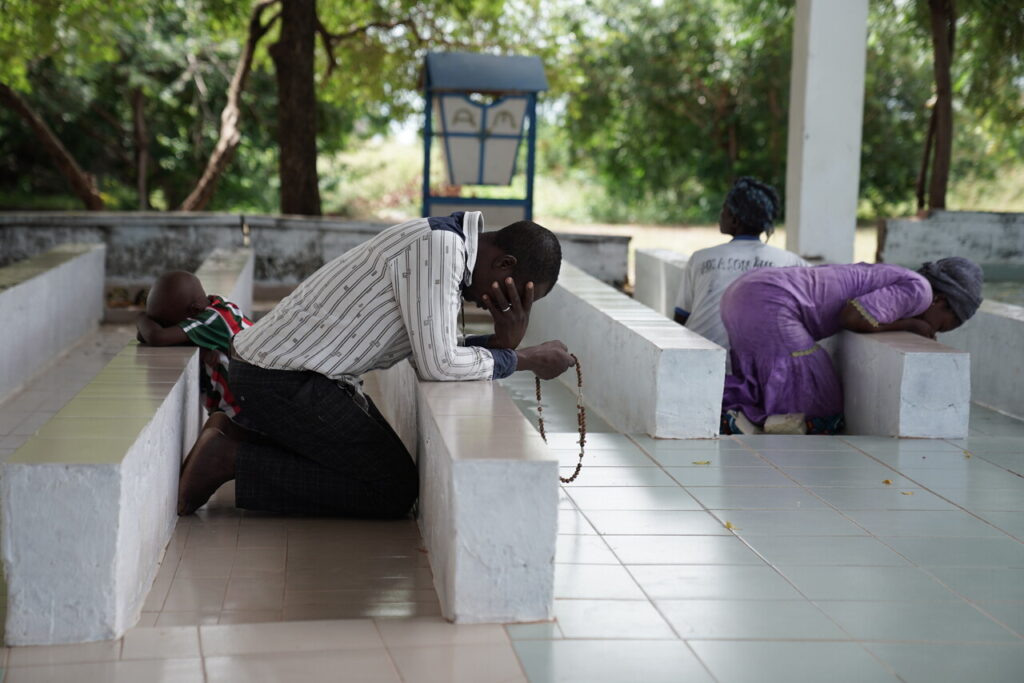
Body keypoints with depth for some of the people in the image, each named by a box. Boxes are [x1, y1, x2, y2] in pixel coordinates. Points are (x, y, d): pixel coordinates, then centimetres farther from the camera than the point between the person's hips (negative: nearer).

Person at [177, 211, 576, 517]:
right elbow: (437, 365, -23)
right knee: (395, 490, -8)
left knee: (387, 461, 18)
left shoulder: (449, 249, 12)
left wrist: (503, 341, -7)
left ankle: (241, 435, 17)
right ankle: (231, 459, -8)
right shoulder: (439, 246, -20)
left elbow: (433, 355, 9)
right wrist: (524, 359, -11)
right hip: (280, 378, -11)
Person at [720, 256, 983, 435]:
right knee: (823, 419, -1)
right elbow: (850, 317, -9)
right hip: (769, 305, -9)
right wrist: (910, 324, 6)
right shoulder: (919, 288, 0)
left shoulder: (887, 277, 28)